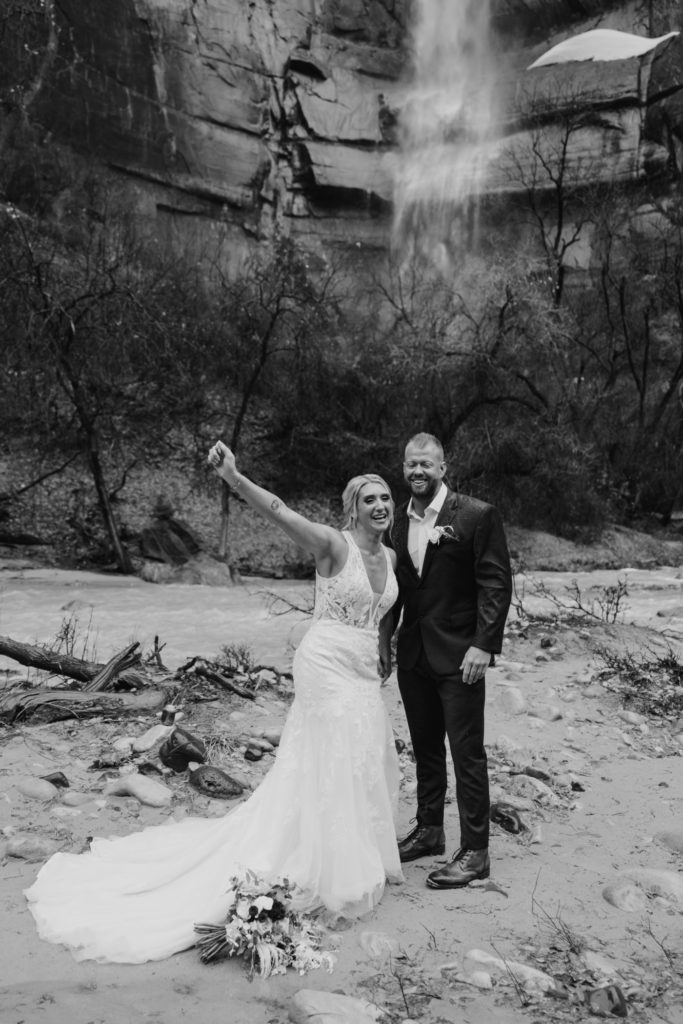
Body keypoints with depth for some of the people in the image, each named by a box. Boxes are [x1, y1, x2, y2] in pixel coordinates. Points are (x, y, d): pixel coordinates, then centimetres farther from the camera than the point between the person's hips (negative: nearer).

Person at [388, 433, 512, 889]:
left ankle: (475, 852, 12)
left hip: (459, 654, -6)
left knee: (467, 752, 1)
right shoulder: (400, 519, 8)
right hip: (413, 654, 6)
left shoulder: (477, 515, -10)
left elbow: (497, 584, -12)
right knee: (425, 748, 18)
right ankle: (429, 830, 33)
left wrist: (484, 645, -17)